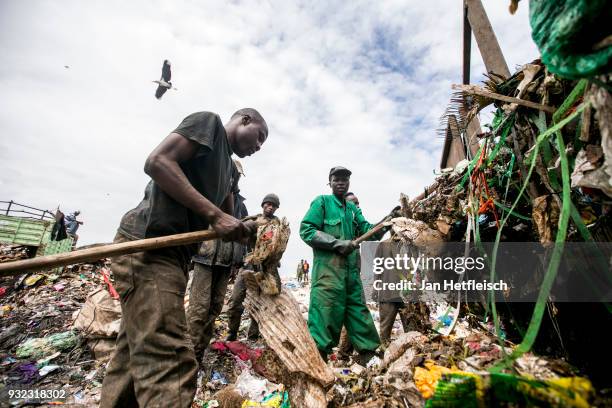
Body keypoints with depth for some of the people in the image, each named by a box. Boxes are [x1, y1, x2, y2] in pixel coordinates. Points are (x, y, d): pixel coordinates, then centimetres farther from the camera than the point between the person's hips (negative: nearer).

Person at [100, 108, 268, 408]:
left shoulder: (229, 167, 27)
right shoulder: (209, 121, 2)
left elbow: (227, 216, 26)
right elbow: (157, 161, -13)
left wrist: (241, 227, 4)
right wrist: (215, 215, -17)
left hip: (170, 251, 10)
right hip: (146, 244, -10)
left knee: (133, 357, 14)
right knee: (169, 361, -16)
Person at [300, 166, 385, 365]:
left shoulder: (352, 208, 20)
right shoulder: (321, 202, 1)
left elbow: (367, 230, 11)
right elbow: (306, 230, -9)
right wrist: (337, 243, -16)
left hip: (351, 268, 7)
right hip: (327, 267, -7)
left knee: (358, 309, 13)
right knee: (326, 311, -6)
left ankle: (368, 354, 27)